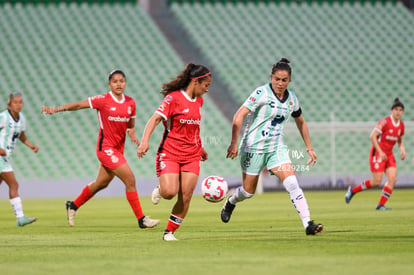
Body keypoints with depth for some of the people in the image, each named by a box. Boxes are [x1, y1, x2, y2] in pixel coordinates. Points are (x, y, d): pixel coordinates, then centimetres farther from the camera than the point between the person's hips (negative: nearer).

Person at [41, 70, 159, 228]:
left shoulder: (130, 103, 5)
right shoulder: (102, 101, -10)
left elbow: (131, 126, 15)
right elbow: (78, 105, -4)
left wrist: (133, 136, -7)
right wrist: (55, 110, -10)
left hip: (118, 149, 7)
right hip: (106, 148, -7)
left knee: (101, 183, 19)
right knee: (130, 180, -14)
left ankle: (73, 205, 39)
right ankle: (141, 219, -8)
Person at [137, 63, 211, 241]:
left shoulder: (198, 101, 13)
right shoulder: (173, 98, -9)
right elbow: (155, 119, -17)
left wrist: (200, 148, 34)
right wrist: (145, 141, -31)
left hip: (192, 156, 6)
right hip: (169, 153, -6)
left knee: (185, 197, -5)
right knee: (170, 192, -20)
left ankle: (169, 232, 8)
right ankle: (159, 191, 16)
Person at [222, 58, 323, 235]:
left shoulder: (291, 99, 5)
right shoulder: (262, 93, -13)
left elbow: (300, 122, 22)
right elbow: (239, 116, -17)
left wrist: (309, 148, 19)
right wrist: (234, 143, -23)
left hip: (277, 147, 4)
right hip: (254, 146, -4)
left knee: (292, 184, -16)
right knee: (248, 191, 7)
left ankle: (308, 224, -22)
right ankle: (230, 203, 42)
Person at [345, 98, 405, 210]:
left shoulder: (401, 125, 5)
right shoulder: (385, 122, -16)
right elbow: (372, 136, -19)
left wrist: (402, 149, 1)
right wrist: (380, 152, -21)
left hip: (389, 154, 7)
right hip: (377, 153, -7)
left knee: (392, 179, -10)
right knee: (377, 181, -9)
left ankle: (381, 205, -2)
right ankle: (353, 190, 13)